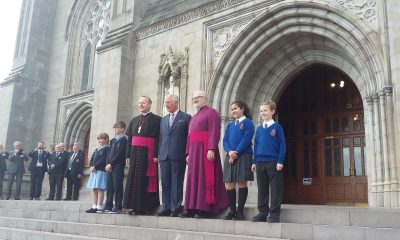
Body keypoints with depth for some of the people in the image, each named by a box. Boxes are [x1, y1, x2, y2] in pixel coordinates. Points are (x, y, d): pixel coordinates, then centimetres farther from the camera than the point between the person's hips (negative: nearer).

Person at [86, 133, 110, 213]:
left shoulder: (107, 149, -4)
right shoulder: (96, 150, 21)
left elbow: (104, 160, -14)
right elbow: (91, 160, 16)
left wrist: (95, 166, -15)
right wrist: (91, 167, -4)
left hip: (101, 171, -8)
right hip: (94, 171, 8)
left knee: (99, 189, -8)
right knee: (94, 189, 7)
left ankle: (99, 207, -7)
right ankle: (94, 207, 11)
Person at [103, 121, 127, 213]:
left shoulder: (123, 140, -4)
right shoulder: (113, 140, 20)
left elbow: (119, 154, -12)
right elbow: (109, 153, 16)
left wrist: (111, 164, -14)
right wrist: (107, 164, 1)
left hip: (118, 166, -7)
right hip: (110, 166, 7)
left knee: (117, 186, -6)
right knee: (109, 186, 8)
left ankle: (118, 207, -2)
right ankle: (108, 206, 14)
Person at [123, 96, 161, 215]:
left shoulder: (156, 119, -2)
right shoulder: (135, 120, 17)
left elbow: (158, 138, -9)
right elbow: (129, 138, 15)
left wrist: (156, 155, -17)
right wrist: (128, 155, 8)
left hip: (148, 153, -6)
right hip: (135, 152, 6)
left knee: (145, 179, -4)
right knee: (134, 179, 6)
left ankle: (143, 207, 1)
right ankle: (135, 206, 12)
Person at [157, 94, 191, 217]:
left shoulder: (186, 118, 2)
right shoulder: (163, 119, 18)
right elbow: (161, 138, 19)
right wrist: (159, 154, 10)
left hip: (178, 156, -5)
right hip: (164, 156, 5)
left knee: (176, 183, -2)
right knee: (165, 183, 7)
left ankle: (175, 209, 3)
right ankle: (166, 208, 14)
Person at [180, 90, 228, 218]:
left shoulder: (211, 113, -3)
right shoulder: (194, 117, 23)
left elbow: (214, 132, -14)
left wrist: (211, 149, -23)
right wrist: (188, 153, 14)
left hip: (205, 150, -8)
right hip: (194, 151, 8)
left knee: (205, 178, -7)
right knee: (193, 179, 7)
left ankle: (205, 209, -3)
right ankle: (192, 208, 10)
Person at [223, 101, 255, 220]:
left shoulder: (247, 123, 1)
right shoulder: (230, 125, 18)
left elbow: (246, 140, -10)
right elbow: (225, 141, 9)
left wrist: (236, 153, -15)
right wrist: (229, 152, -11)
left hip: (243, 156, -5)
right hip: (230, 157, 5)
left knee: (242, 183, -2)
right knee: (229, 185, 3)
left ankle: (240, 211, 4)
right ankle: (232, 210, 13)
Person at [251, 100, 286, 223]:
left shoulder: (277, 127, -1)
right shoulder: (259, 129, 11)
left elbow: (282, 144, -4)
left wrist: (280, 161, -10)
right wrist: (254, 162, 10)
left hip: (273, 162, -4)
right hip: (260, 162, 5)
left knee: (275, 188, 0)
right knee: (262, 189, 9)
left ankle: (274, 213, 7)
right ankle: (263, 212, 17)